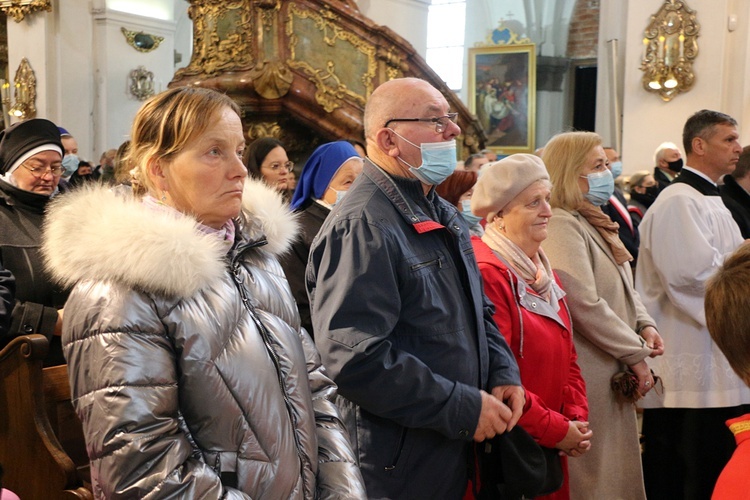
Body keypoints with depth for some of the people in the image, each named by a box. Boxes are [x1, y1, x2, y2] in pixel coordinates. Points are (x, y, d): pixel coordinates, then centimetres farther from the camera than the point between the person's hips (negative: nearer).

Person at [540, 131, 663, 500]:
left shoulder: (593, 223, 15)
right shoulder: (562, 225, -17)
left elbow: (622, 289, 22)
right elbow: (585, 305, -23)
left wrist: (644, 324, 4)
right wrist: (636, 355, -15)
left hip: (614, 374, 10)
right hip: (589, 376, -10)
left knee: (616, 467, 15)